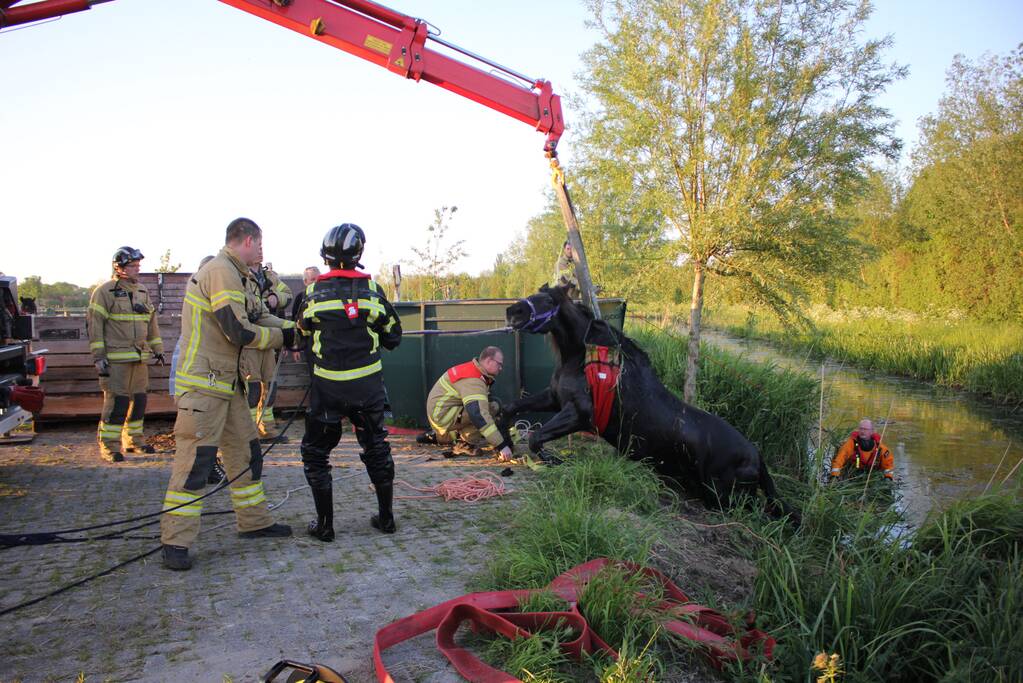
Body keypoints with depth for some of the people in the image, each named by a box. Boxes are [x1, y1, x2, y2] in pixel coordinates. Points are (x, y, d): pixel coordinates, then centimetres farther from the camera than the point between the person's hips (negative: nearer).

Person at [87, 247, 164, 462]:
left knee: (139, 400, 11)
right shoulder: (104, 291, -5)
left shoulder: (142, 291, 16)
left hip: (140, 358, 7)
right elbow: (94, 325, -8)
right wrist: (99, 357, -12)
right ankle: (109, 446, 0)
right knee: (116, 402, -8)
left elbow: (152, 322, 23)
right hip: (116, 359, -7)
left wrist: (157, 348, 19)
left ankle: (134, 440, 24)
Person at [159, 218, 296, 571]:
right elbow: (240, 333, -20)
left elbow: (249, 319, 18)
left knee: (246, 451, 14)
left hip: (226, 383, 11)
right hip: (203, 385, -11)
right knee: (195, 459, -8)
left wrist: (293, 329, 11)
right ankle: (175, 542, -2)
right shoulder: (221, 271, -15)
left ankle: (254, 522, 26)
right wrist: (283, 337, -7)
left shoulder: (230, 274, 18)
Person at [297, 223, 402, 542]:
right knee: (376, 447, 17)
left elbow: (304, 327, 13)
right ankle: (386, 517, 23)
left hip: (328, 386, -1)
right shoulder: (370, 288, -4)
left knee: (315, 451, 12)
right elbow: (393, 335, 2)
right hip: (367, 384, 2)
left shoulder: (315, 291, -5)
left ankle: (324, 524, 11)